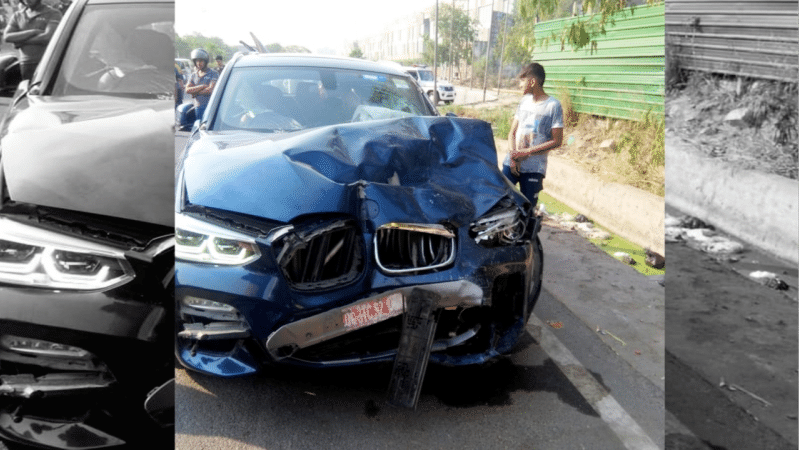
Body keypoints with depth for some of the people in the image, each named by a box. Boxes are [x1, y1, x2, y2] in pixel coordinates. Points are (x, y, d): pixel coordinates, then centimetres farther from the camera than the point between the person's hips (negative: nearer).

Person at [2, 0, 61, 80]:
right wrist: (33, 32, -7)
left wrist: (21, 41, -1)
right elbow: (7, 37, 5)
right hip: (25, 64, 4)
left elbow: (48, 37, -10)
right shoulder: (17, 15, 18)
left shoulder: (53, 14, 3)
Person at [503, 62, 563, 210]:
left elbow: (556, 141, -8)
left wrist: (527, 152, -13)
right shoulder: (524, 101, 11)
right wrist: (513, 155, -5)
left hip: (534, 168, -4)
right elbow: (512, 133, 13)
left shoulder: (553, 105, -6)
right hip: (511, 164, 4)